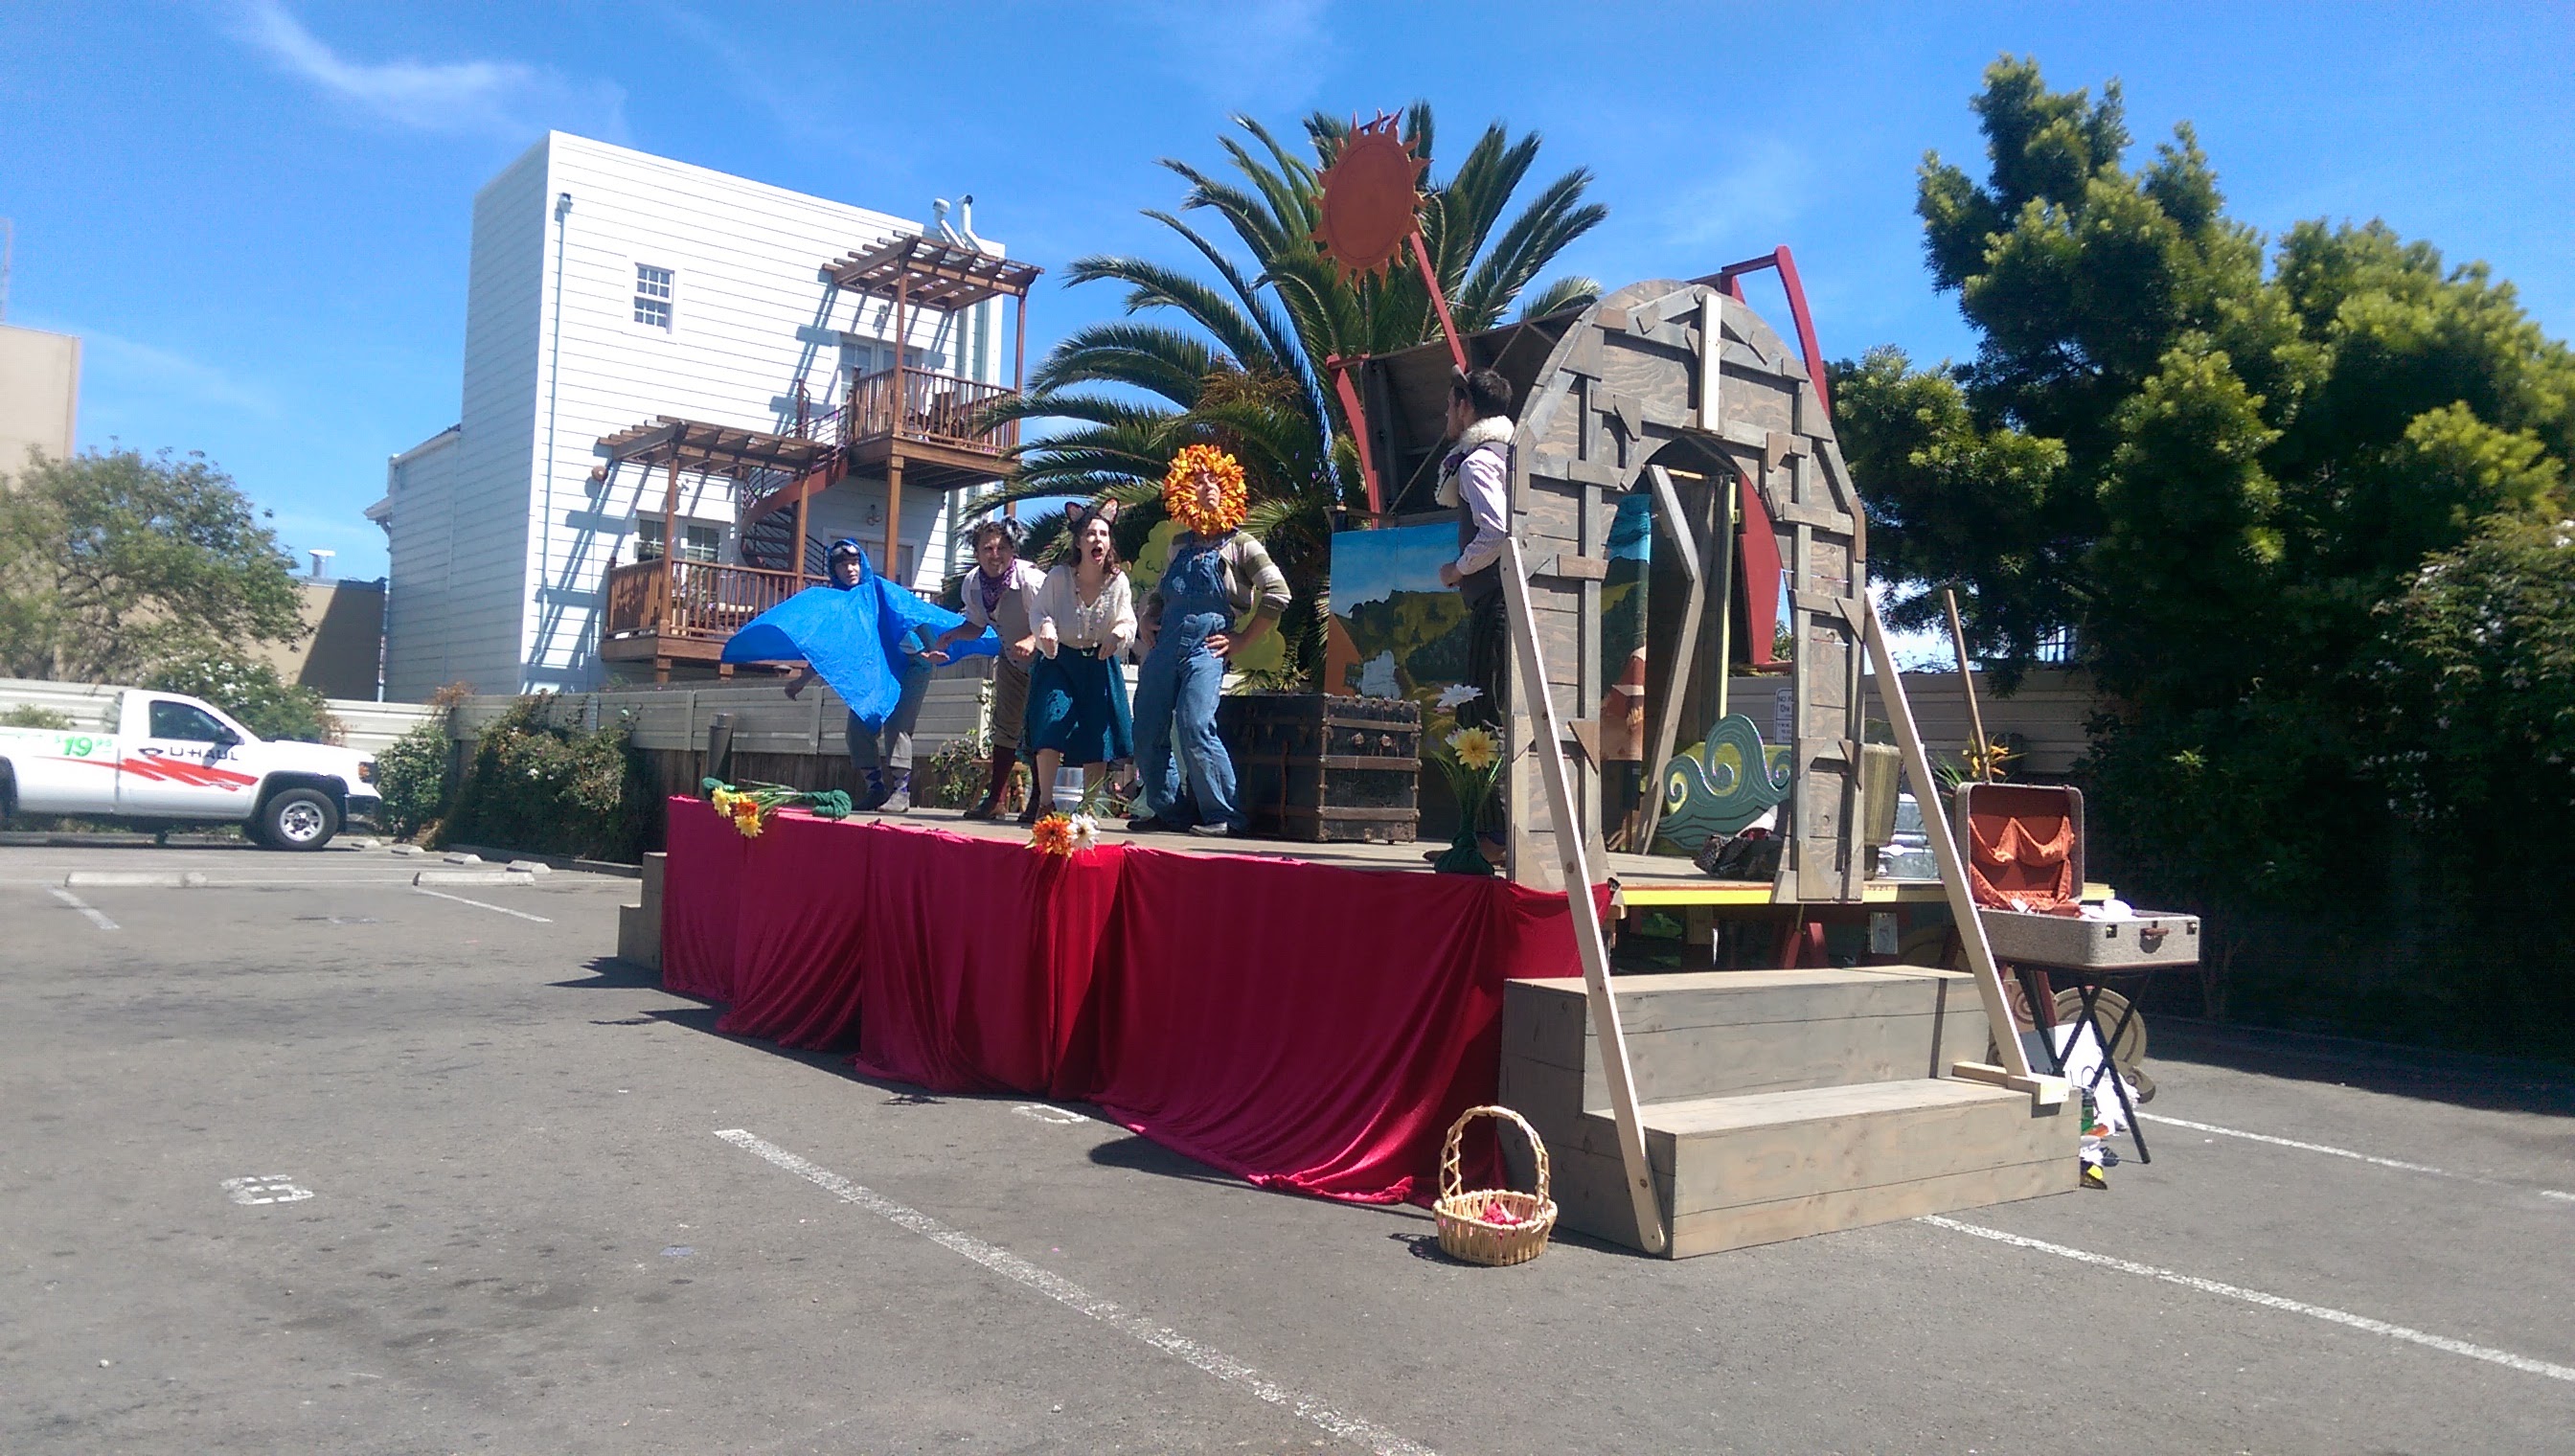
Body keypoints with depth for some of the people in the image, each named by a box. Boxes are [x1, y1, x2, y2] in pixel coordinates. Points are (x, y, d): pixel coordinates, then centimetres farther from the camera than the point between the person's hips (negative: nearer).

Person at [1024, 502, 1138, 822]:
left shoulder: (1118, 581, -9)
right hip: (1059, 661, -1)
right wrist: (1046, 628, -25)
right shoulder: (1058, 576, -11)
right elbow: (1041, 612, -3)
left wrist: (1119, 633, -28)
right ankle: (1044, 802, -1)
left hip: (1100, 664, 1)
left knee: (1098, 736, -1)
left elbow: (1128, 623, -5)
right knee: (1052, 725, -15)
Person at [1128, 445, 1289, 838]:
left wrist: (1242, 640, -5)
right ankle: (1167, 810, 15)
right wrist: (1149, 619, 11)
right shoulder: (1180, 544, 17)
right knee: (1147, 731, 2)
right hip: (1165, 644, 6)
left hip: (1206, 647, -6)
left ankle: (1224, 816, -10)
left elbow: (1277, 595, -5)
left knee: (1195, 728, -20)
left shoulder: (1240, 544, 3)